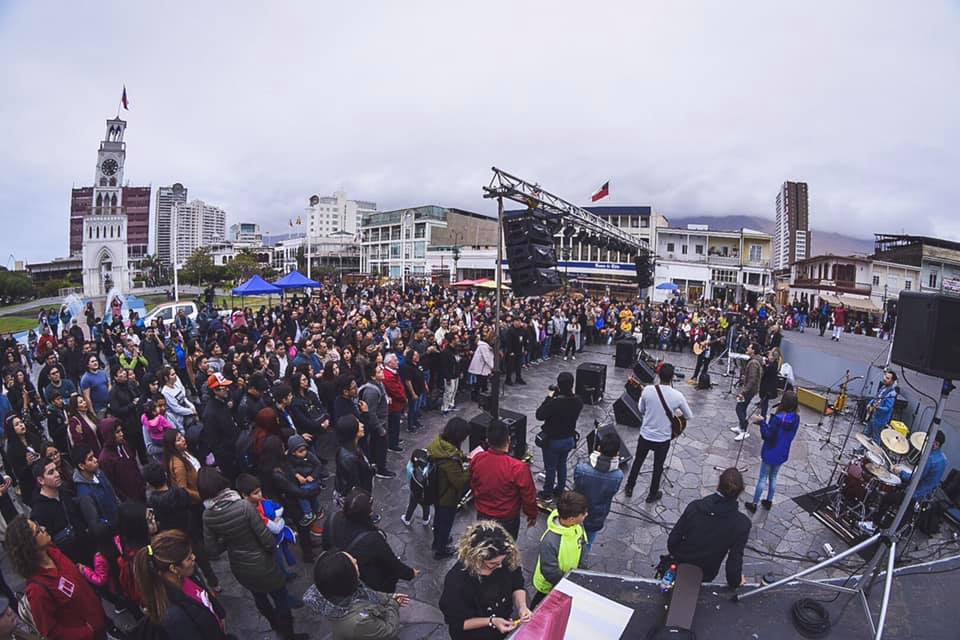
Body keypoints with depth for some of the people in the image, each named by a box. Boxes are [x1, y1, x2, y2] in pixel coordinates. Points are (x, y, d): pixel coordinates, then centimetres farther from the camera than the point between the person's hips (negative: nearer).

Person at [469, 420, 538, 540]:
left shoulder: (476, 460, -18)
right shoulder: (518, 468, -33)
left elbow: (472, 486, 0)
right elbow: (528, 496, -18)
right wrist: (532, 514, 2)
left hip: (482, 516, 3)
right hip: (507, 519, -3)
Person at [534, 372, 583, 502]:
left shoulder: (554, 403, -33)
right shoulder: (578, 401, -14)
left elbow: (539, 415, -20)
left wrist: (549, 397, -15)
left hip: (553, 441, -5)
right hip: (569, 439, 5)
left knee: (550, 468, 14)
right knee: (562, 465, 26)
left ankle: (547, 494, 32)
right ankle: (560, 490, 41)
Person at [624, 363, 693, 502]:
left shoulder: (647, 389, -17)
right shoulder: (677, 396, -19)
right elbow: (690, 416, -3)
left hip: (645, 435, 1)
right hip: (663, 439, -1)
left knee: (637, 461, 22)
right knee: (658, 467, 21)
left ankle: (629, 488, 37)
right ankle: (652, 494, 38)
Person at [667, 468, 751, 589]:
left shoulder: (694, 506, -21)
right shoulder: (742, 523, -24)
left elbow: (673, 539, -11)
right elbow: (735, 559, -16)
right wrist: (735, 581, 5)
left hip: (680, 564, 0)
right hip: (705, 575, 0)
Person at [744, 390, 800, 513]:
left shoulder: (777, 418, -27)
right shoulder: (796, 418, -6)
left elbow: (768, 436, -22)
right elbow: (791, 435, 8)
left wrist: (762, 422, -24)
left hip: (770, 453, -6)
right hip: (782, 454, 6)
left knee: (762, 478, 5)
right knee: (773, 477, 22)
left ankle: (754, 504, 14)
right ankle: (769, 501, 33)